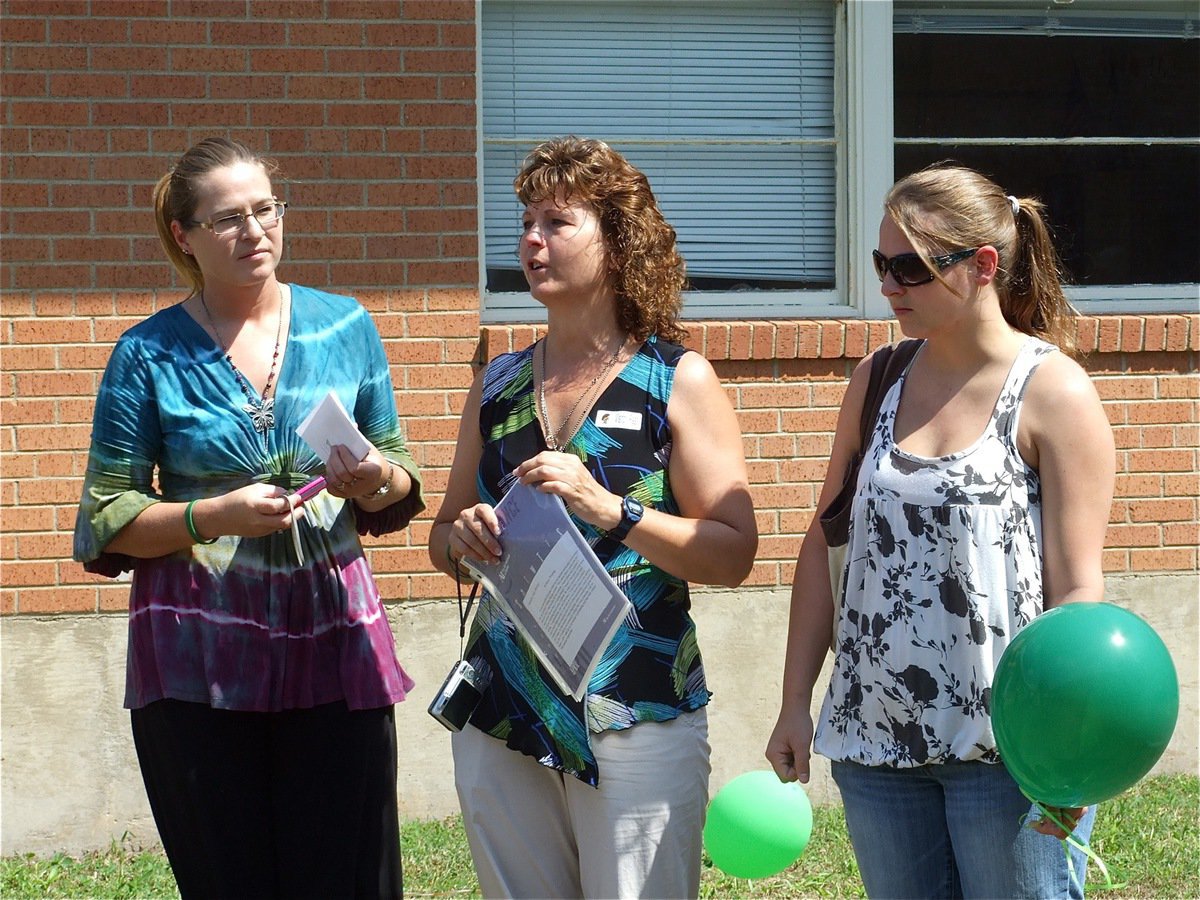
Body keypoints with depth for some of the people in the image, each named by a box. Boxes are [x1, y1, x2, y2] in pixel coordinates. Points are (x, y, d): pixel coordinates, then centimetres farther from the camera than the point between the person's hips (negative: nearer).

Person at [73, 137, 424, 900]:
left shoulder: (345, 329, 7)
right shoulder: (149, 355, 0)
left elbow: (399, 487, 14)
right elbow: (106, 520, 0)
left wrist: (374, 482, -9)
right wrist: (213, 516, -16)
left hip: (332, 636, 2)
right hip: (198, 660, -2)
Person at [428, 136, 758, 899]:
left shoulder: (678, 380, -2)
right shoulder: (498, 384, 11)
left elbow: (733, 555, -8)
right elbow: (445, 540, 19)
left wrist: (608, 509, -20)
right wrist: (462, 538, -4)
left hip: (637, 715, -4)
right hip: (503, 714, 4)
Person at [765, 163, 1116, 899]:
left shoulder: (1053, 391, -6)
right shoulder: (878, 382, 9)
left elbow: (1077, 583, -11)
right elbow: (826, 546, 13)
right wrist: (796, 702, 9)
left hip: (1008, 747, -5)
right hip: (876, 731, 5)